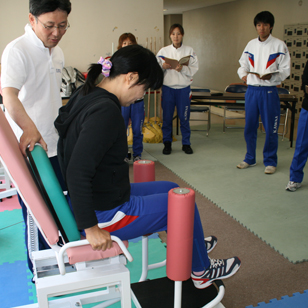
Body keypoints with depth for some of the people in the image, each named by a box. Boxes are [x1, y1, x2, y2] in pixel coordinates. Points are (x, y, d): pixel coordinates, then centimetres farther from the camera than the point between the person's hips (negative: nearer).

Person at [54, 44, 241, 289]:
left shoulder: (87, 96, 2)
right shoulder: (106, 111, -28)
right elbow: (78, 173, -33)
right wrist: (91, 228, -26)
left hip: (102, 195, 10)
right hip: (105, 214, -9)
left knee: (172, 189, 21)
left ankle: (192, 245, 44)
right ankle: (201, 272, 30)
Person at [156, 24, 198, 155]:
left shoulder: (189, 51, 3)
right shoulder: (163, 51, 5)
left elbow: (194, 69, -5)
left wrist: (182, 68, -21)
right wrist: (163, 67, -17)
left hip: (183, 88, 0)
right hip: (167, 87, 1)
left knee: (184, 117, 4)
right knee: (167, 117, 5)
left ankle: (186, 143, 18)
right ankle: (167, 143, 18)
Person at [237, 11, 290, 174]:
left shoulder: (279, 45, -1)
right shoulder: (251, 44, 11)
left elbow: (285, 70, -4)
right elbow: (243, 64, 17)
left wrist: (271, 76, -22)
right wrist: (243, 74, -4)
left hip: (269, 92, -4)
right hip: (252, 90, 4)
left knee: (270, 129, 1)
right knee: (249, 127, 10)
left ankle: (270, 161, 15)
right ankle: (250, 159, 24)